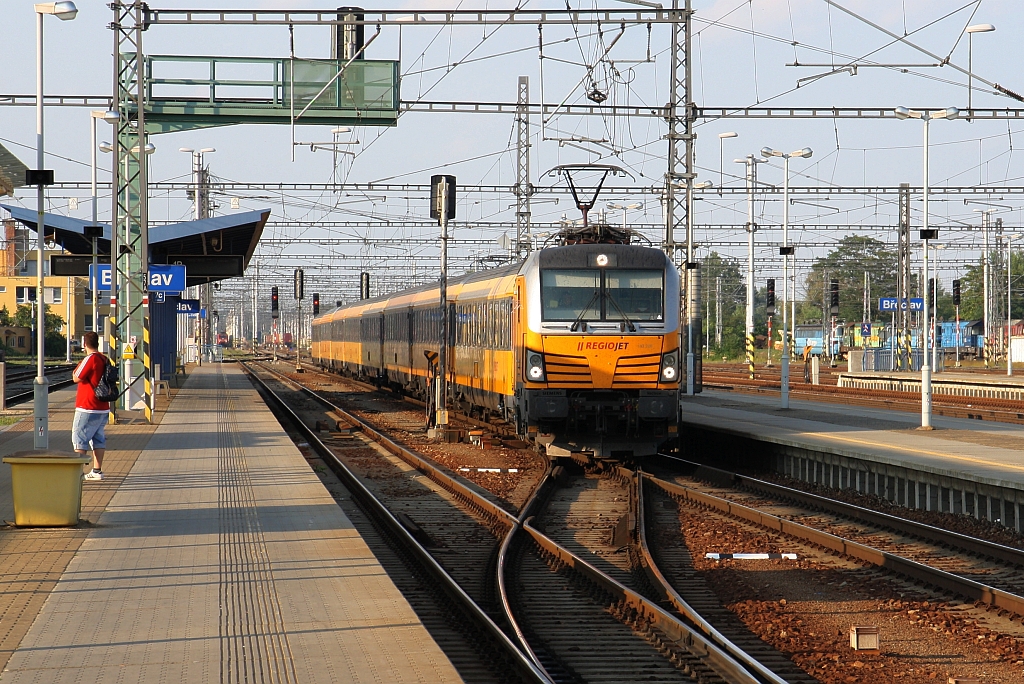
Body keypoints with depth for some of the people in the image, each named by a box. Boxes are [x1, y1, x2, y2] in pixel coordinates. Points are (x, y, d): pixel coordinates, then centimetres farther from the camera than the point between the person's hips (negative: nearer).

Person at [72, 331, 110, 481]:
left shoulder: (90, 359, -15)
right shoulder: (104, 360, 10)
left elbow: (76, 378, -12)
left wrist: (75, 371, 7)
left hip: (87, 408, -8)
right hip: (102, 407, 8)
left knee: (79, 438, -3)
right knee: (98, 438, 11)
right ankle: (97, 471, 11)